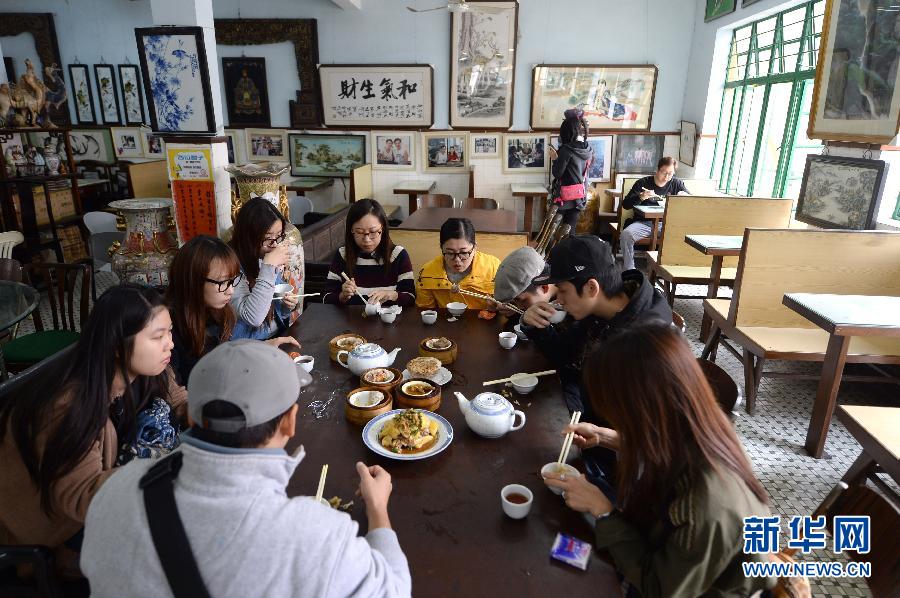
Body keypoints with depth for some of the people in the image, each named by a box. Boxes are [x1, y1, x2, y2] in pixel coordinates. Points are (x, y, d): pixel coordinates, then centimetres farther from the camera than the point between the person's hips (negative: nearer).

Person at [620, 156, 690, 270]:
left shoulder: (676, 183, 10)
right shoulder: (642, 183, 3)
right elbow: (625, 204, -2)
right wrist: (641, 197, -21)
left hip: (667, 223, 2)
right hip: (644, 222, -1)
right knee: (626, 234, -31)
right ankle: (629, 270, -16)